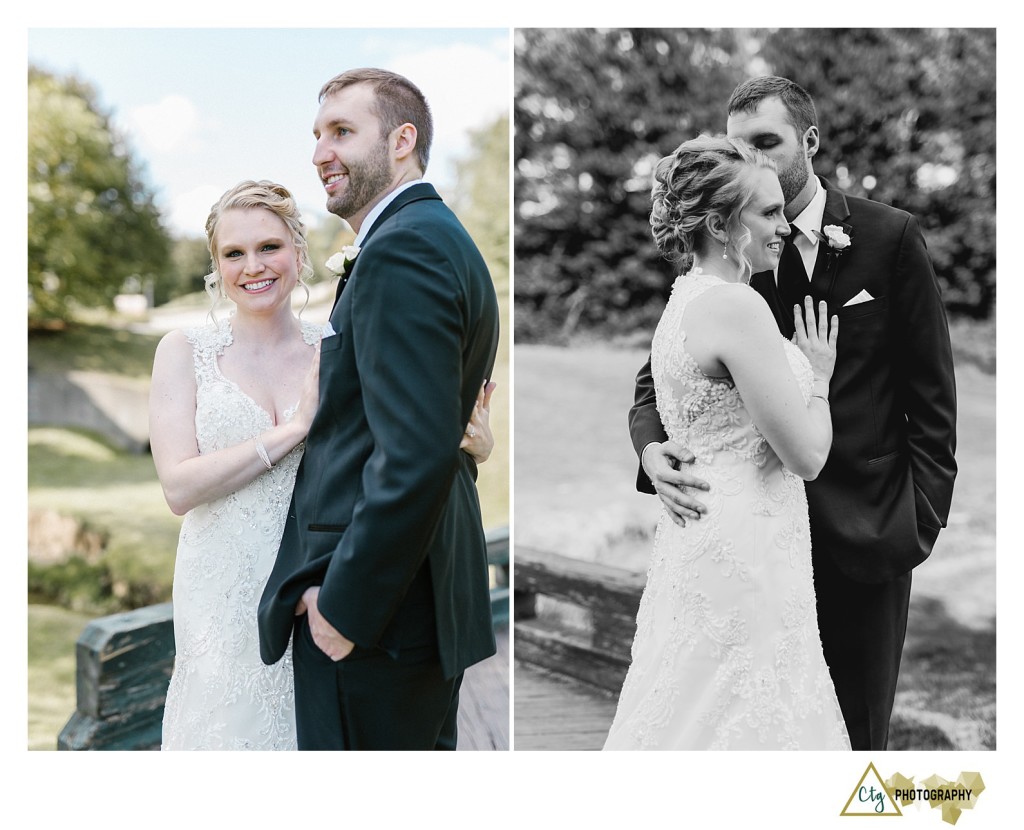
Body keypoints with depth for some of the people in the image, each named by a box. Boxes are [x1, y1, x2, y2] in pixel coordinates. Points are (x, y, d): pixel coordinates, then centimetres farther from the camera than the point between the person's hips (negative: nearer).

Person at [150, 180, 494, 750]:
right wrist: (297, 427, -19)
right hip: (226, 599, -1)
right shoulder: (185, 351, -3)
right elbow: (179, 487, -12)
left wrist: (471, 445, -19)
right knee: (232, 723, 10)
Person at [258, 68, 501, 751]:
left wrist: (345, 607, -18)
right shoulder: (444, 237, 15)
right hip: (438, 592, 10)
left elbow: (418, 456, -26)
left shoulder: (401, 247, -17)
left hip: (374, 616, -10)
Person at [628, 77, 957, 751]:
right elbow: (660, 377, 0)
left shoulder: (890, 236, -3)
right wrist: (654, 452, -20)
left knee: (857, 727, 13)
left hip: (866, 527, -1)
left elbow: (931, 390, 0)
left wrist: (923, 511, -5)